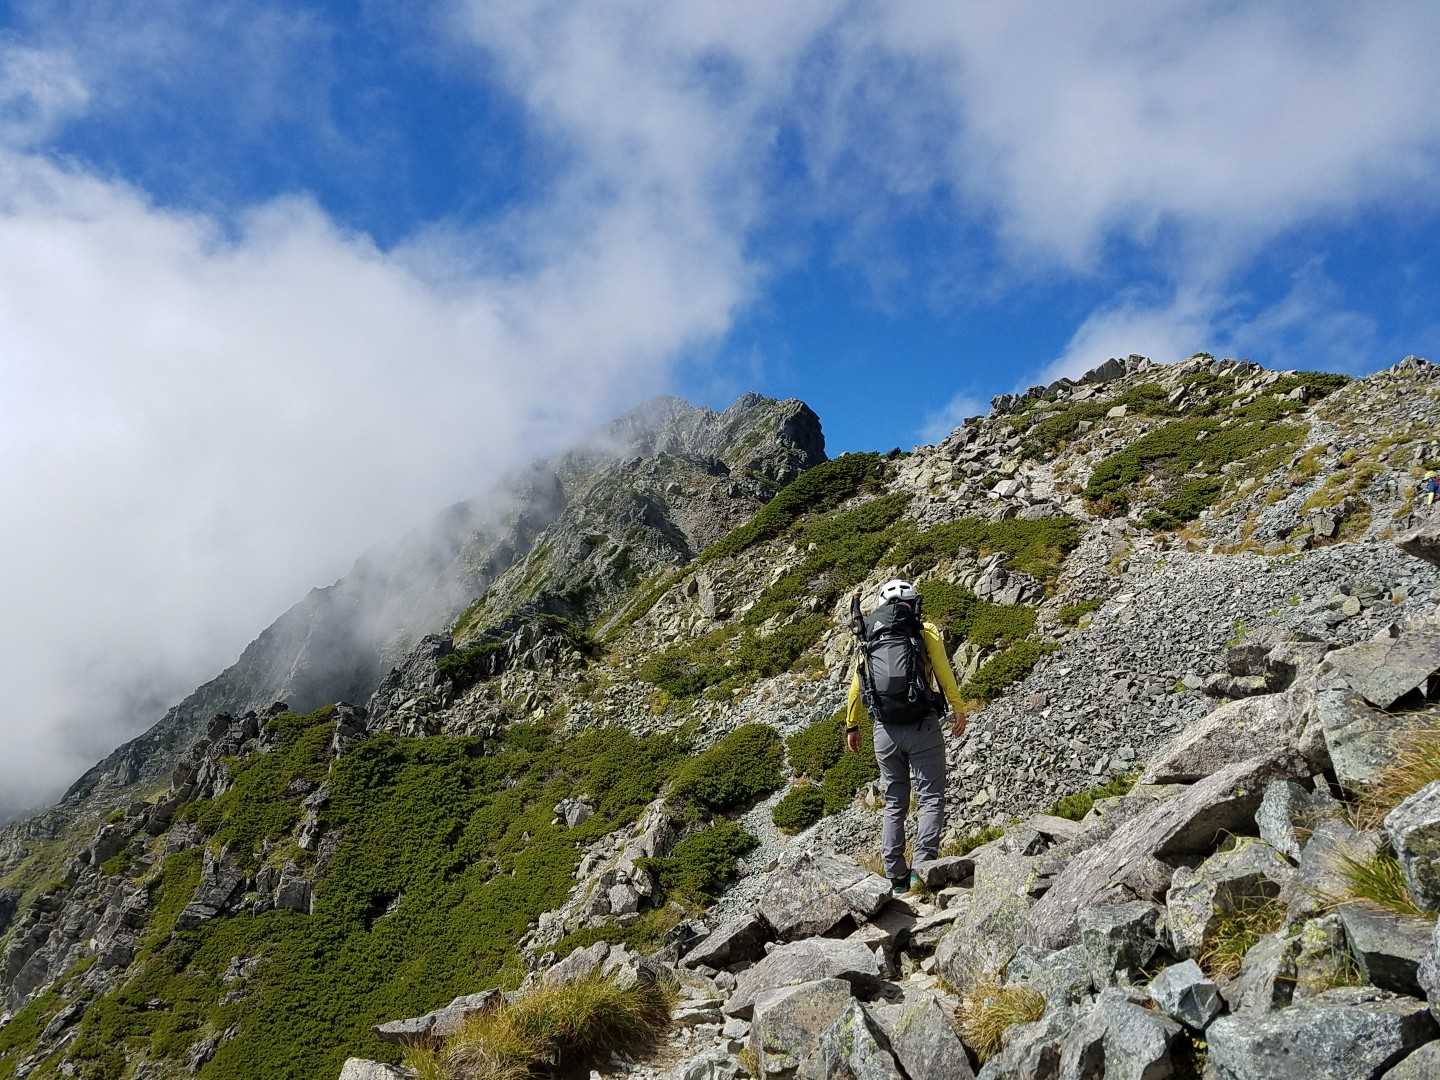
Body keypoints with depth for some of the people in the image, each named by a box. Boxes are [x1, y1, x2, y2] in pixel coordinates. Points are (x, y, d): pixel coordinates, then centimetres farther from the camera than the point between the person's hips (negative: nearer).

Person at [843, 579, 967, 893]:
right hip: (922, 726, -3)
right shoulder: (926, 631, 1)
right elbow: (945, 675, 2)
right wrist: (959, 711, 16)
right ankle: (923, 867, -11)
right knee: (931, 798, 3)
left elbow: (856, 687, 13)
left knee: (894, 803, 13)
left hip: (885, 730, 4)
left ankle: (896, 876, 12)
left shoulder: (869, 637, 10)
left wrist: (852, 726, 24)